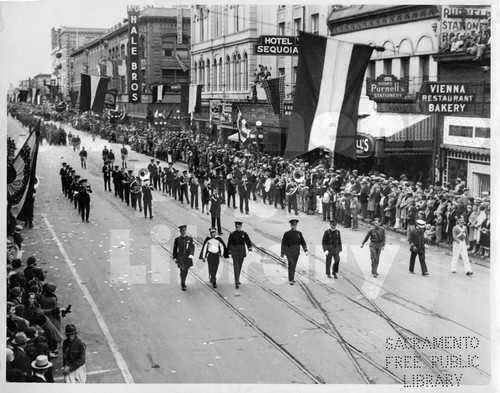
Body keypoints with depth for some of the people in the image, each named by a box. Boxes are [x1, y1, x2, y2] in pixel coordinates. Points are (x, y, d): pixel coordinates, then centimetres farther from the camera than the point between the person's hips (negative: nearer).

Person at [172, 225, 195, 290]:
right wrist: (174, 258, 4)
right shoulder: (177, 239, 1)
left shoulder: (190, 239, 3)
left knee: (186, 271, 13)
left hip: (188, 257, 2)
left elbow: (192, 247, -5)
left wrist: (191, 254, -22)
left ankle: (183, 282, 33)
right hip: (180, 257, -2)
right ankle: (183, 285, -7)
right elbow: (175, 249, 6)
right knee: (182, 270, -12)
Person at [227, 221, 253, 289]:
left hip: (242, 252, 3)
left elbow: (248, 242, 3)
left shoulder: (244, 234, 0)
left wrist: (250, 250, -10)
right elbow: (229, 243, -1)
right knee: (236, 266, -11)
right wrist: (229, 253, -3)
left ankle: (237, 279, 35)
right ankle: (237, 282, -15)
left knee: (239, 266, 16)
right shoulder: (232, 234, -6)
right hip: (234, 252, -3)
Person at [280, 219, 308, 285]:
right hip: (289, 252, -4)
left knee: (293, 265, 12)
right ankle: (291, 280, -18)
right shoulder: (287, 233, -4)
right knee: (291, 264, -18)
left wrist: (306, 250, -8)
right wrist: (282, 253, -3)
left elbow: (303, 242, 5)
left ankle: (291, 278, 27)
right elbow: (283, 243, -2)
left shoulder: (299, 233, 6)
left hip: (296, 252, 4)